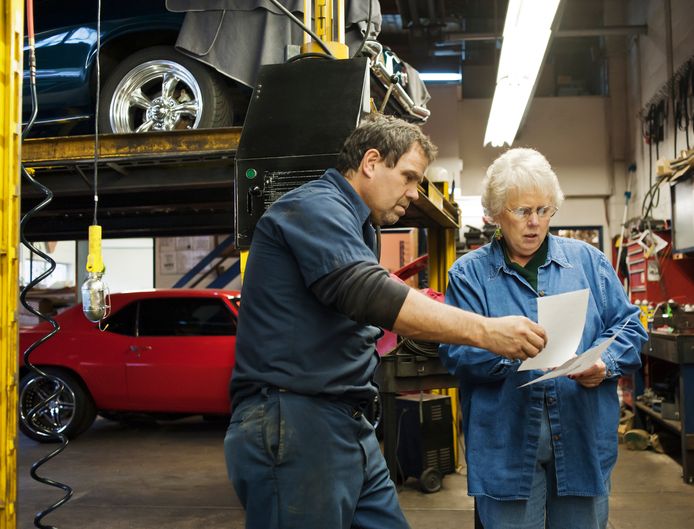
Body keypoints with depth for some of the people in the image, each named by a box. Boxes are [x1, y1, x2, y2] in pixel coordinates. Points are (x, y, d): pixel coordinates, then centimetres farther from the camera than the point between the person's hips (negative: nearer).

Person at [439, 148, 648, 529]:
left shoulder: (588, 260, 9)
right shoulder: (469, 273, 1)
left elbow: (628, 326, 8)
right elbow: (455, 350, -8)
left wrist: (606, 364, -11)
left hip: (584, 440, 3)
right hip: (505, 446, -2)